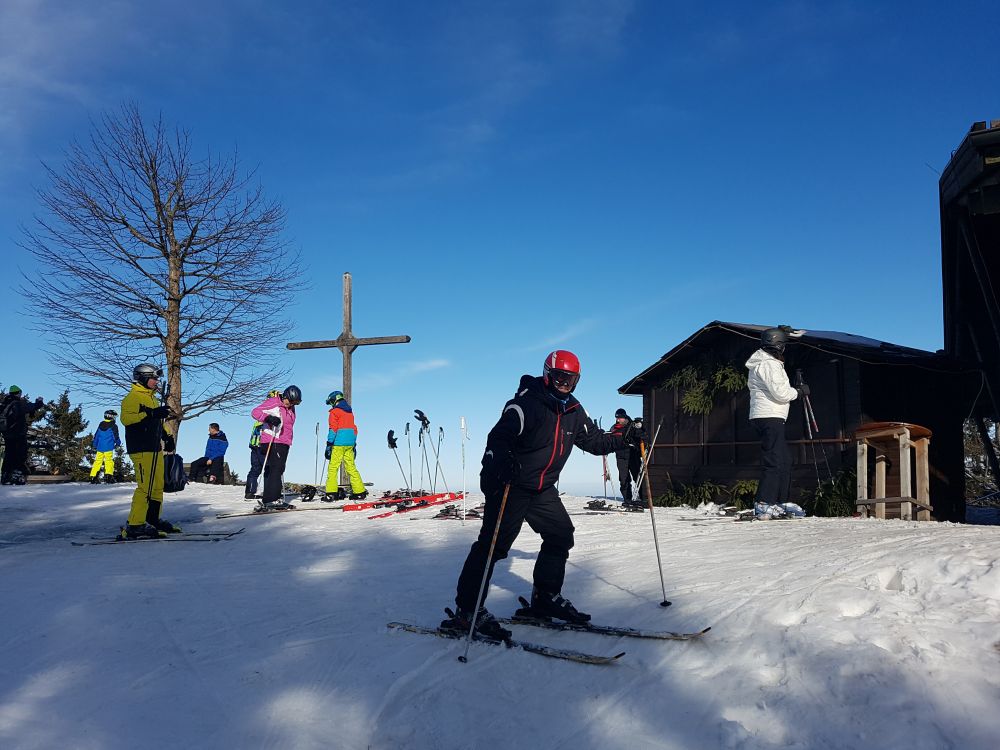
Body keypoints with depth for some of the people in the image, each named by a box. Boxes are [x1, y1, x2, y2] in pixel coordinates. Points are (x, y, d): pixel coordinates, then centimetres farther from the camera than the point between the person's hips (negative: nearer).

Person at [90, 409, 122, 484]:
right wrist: (118, 443, 13)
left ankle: (93, 477, 9)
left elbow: (96, 436, 19)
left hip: (100, 447, 6)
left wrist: (95, 445, 29)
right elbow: (115, 436, -4)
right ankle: (108, 476, -20)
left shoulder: (100, 425, 14)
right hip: (108, 447, -6)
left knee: (97, 461, 10)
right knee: (109, 461, -8)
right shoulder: (113, 425, -5)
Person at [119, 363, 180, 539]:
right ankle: (134, 526, -14)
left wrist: (168, 436, 18)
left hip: (155, 448, 10)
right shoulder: (132, 397, -5)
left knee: (158, 486, 14)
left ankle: (153, 520, 23)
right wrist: (151, 414, -27)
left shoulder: (153, 399, 24)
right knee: (145, 487, -15)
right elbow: (126, 418, -21)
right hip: (141, 449, -10)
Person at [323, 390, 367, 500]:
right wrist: (354, 445, 23)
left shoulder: (335, 411, -1)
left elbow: (333, 429, -9)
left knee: (333, 467, -5)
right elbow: (354, 429, 21)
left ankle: (331, 492, -13)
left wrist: (329, 445, -10)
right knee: (351, 467, 9)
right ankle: (360, 491, 5)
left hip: (339, 443, -7)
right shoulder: (350, 412, 20)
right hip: (350, 443, 7)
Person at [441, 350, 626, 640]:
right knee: (494, 543, -12)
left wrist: (622, 438, 4)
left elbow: (595, 440, 18)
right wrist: (502, 460, -41)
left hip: (543, 488, 8)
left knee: (561, 535, 9)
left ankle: (545, 597, 25)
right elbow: (499, 436, -23)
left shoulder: (573, 411, 9)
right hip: (509, 484, -8)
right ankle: (467, 610, -7)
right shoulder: (527, 402, -15)